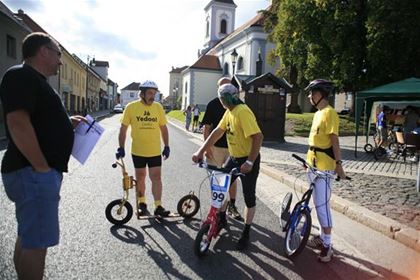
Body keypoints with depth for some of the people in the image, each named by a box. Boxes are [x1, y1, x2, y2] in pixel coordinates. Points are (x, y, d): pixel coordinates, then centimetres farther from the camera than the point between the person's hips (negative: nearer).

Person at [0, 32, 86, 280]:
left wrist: (67, 123, 11)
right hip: (33, 173, -10)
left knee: (28, 238, 19)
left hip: (36, 172, 10)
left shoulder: (35, 80, 19)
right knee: (36, 242, -3)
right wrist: (43, 168, -22)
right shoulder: (21, 76, -12)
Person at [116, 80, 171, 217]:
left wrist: (167, 146, 5)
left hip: (155, 151, 1)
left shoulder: (158, 107, -1)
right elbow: (123, 128, -2)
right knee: (140, 178, 14)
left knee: (156, 178, 0)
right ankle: (142, 204, 30)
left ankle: (158, 206, 8)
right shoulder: (131, 107, -6)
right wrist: (121, 147, -6)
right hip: (138, 151, 0)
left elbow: (163, 128, 7)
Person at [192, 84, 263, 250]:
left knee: (249, 198, 5)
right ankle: (222, 219, 32)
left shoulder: (243, 112, -24)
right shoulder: (229, 112, 5)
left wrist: (250, 162, -32)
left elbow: (258, 137, -30)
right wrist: (200, 151, 2)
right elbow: (217, 132, 7)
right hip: (234, 158, 9)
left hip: (248, 161, -8)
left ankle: (246, 233, 21)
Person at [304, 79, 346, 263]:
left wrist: (338, 163, -21)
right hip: (313, 164, 10)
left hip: (324, 167, -9)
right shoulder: (318, 113, 14)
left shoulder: (329, 113, -14)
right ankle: (323, 236, 30)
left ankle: (327, 245, 6)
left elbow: (334, 140, -18)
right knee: (318, 203, 16)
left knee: (322, 204, -5)